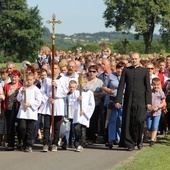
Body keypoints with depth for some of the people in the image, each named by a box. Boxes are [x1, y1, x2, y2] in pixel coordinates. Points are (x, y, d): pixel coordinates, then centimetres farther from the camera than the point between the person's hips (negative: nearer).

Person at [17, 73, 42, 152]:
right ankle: (24, 143, 10)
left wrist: (29, 104, -14)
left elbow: (38, 101, -6)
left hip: (31, 112, -3)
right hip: (22, 112, 3)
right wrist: (21, 92, -8)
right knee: (22, 127, -6)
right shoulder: (22, 88, 11)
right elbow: (18, 99, 7)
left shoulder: (36, 90, 0)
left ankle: (29, 145, 7)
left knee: (30, 130, 0)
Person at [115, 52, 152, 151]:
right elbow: (121, 86, 6)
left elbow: (148, 87, 5)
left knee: (139, 121, -13)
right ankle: (130, 143, 10)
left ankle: (139, 140, 9)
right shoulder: (126, 70, 9)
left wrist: (148, 102, -3)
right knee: (128, 122, 0)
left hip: (141, 101, -1)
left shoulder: (144, 71, 7)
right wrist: (118, 100, -2)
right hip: (128, 101, 2)